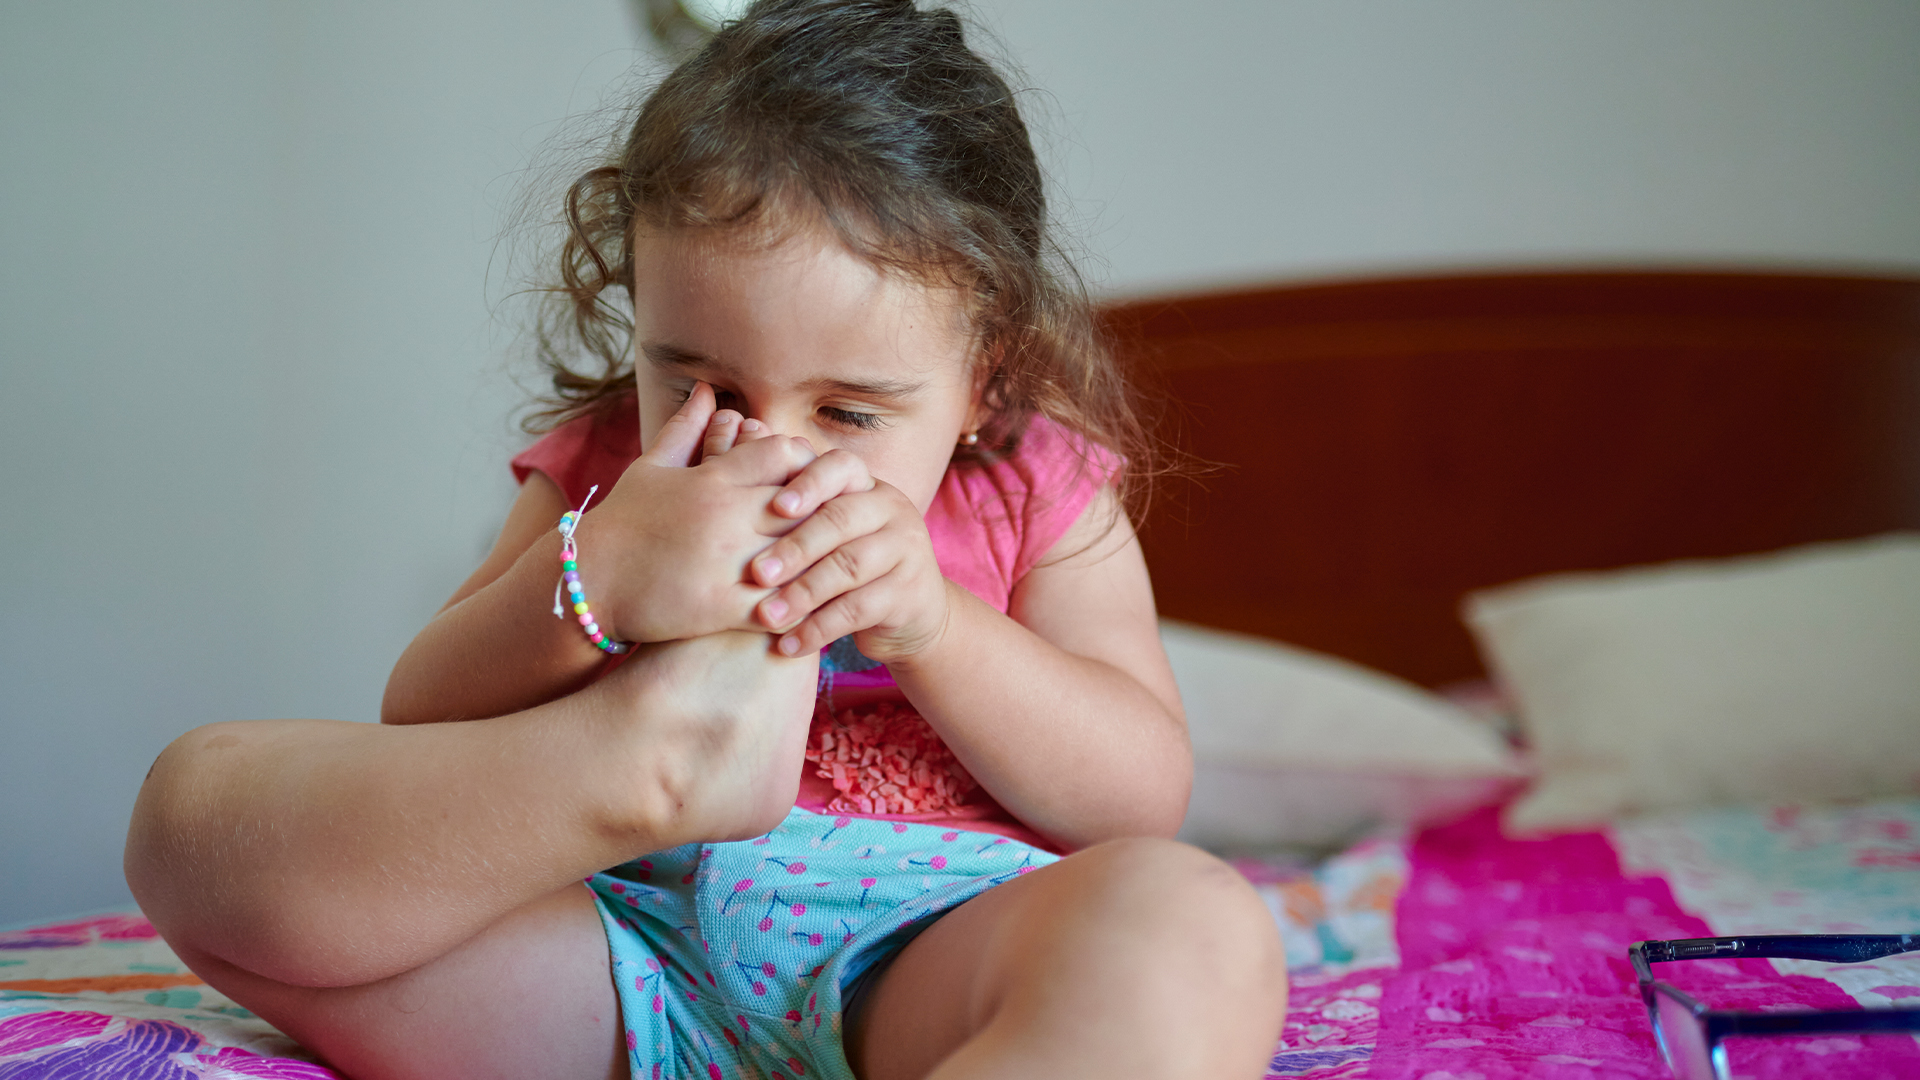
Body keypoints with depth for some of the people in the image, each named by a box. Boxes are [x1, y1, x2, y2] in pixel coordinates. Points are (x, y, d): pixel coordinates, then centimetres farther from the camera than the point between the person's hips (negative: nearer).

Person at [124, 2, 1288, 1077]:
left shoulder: (1040, 498, 9)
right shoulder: (604, 470, 13)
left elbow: (1145, 794, 0)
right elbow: (417, 734, 4)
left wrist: (931, 626, -15)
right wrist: (588, 584, -16)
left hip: (921, 962, -1)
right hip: (612, 967, 2)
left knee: (1196, 933, -35)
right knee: (196, 802, -11)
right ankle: (648, 745, -24)